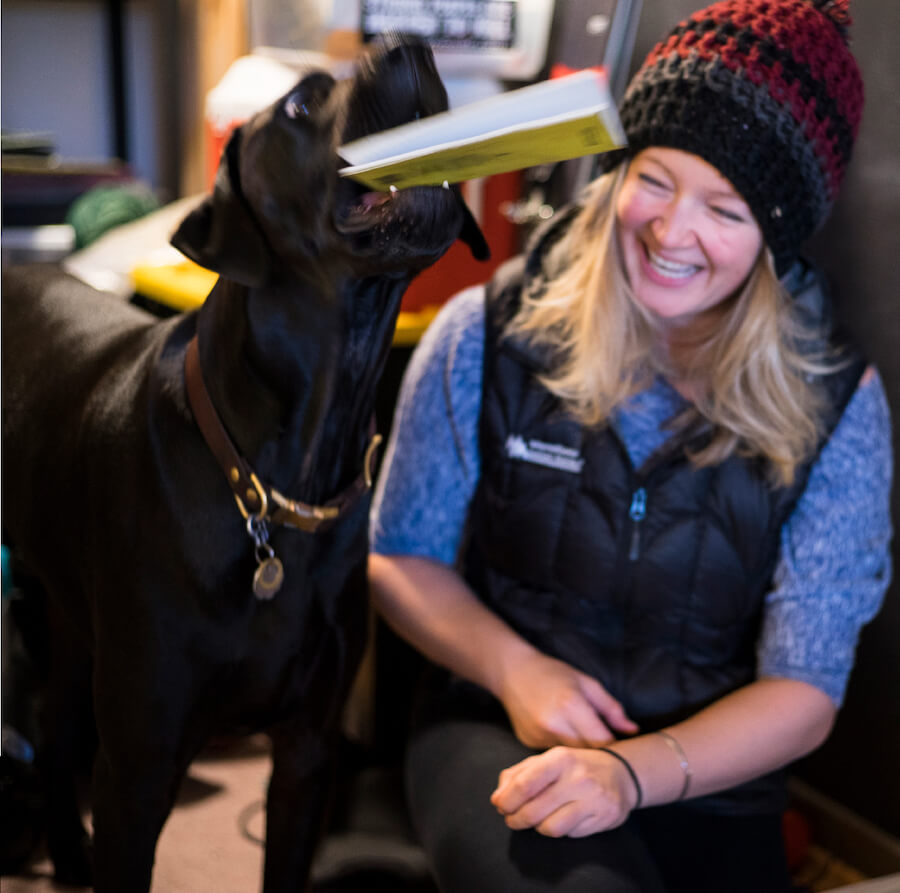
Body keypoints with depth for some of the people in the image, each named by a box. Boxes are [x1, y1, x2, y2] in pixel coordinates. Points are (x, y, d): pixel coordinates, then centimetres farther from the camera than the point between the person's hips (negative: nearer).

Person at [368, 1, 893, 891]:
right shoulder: (489, 334, -5)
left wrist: (633, 771, -20)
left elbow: (803, 690, -4)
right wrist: (512, 668, -13)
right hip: (496, 729, -2)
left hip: (705, 778, 2)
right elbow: (400, 554, 5)